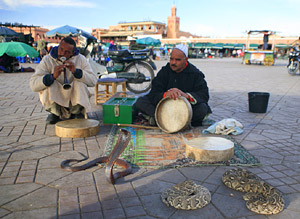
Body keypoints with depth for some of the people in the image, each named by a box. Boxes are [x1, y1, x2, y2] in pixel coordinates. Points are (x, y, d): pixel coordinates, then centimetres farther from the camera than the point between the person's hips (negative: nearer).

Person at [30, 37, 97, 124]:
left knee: (80, 82, -25)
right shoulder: (47, 60, -6)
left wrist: (76, 71, -29)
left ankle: (77, 113, -2)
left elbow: (93, 81, -15)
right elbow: (33, 85, -17)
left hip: (75, 99, 0)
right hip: (54, 100, 0)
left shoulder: (81, 59, -3)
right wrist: (53, 76, -34)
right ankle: (55, 113, -1)